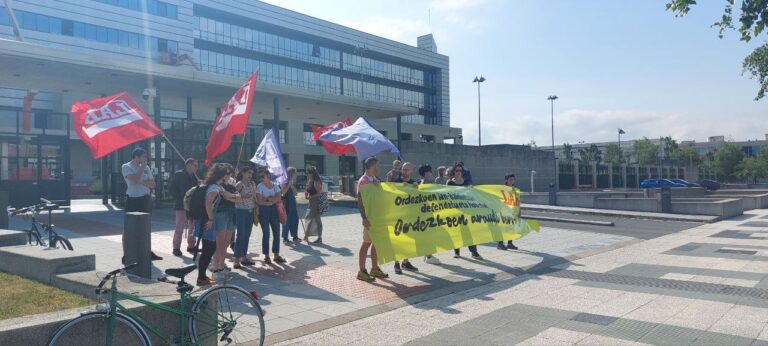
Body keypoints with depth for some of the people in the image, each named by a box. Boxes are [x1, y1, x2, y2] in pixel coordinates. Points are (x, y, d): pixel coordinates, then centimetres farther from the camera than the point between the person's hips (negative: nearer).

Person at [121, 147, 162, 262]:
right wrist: (141, 167, -13)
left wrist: (142, 182, -12)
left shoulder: (146, 167, 8)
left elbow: (152, 184, 6)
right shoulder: (126, 167, -8)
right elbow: (135, 180, -23)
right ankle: (125, 255, -1)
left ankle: (148, 252, 24)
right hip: (132, 200, -6)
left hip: (145, 199, 6)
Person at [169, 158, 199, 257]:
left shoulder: (194, 176, 15)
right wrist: (180, 200, -14)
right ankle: (176, 248, 3)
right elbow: (171, 188, -9)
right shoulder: (178, 174, -4)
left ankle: (191, 246, 19)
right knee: (180, 228, -5)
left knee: (193, 227, 9)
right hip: (182, 206, -6)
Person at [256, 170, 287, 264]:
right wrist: (272, 200, -7)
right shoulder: (260, 186, -4)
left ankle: (276, 255, 13)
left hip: (274, 209, 4)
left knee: (277, 233, 3)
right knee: (266, 233, -2)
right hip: (264, 210, -4)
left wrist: (267, 199, -16)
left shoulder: (275, 186, 6)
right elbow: (259, 201, -12)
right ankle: (266, 256, 7)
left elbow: (278, 197, -6)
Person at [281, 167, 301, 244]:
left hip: (293, 201, 7)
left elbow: (295, 193, 10)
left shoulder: (293, 182, 13)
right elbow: (283, 192, -17)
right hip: (287, 202, -7)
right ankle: (285, 238, 0)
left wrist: (292, 186, -6)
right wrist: (289, 184, -20)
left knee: (295, 219, 9)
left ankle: (295, 236, 19)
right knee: (287, 220, -5)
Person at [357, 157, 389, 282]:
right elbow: (360, 201, -15)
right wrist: (364, 218, -22)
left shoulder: (376, 181, 14)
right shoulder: (363, 181, -10)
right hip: (369, 217, -8)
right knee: (367, 243, -3)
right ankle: (362, 272, 3)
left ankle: (375, 269, 22)